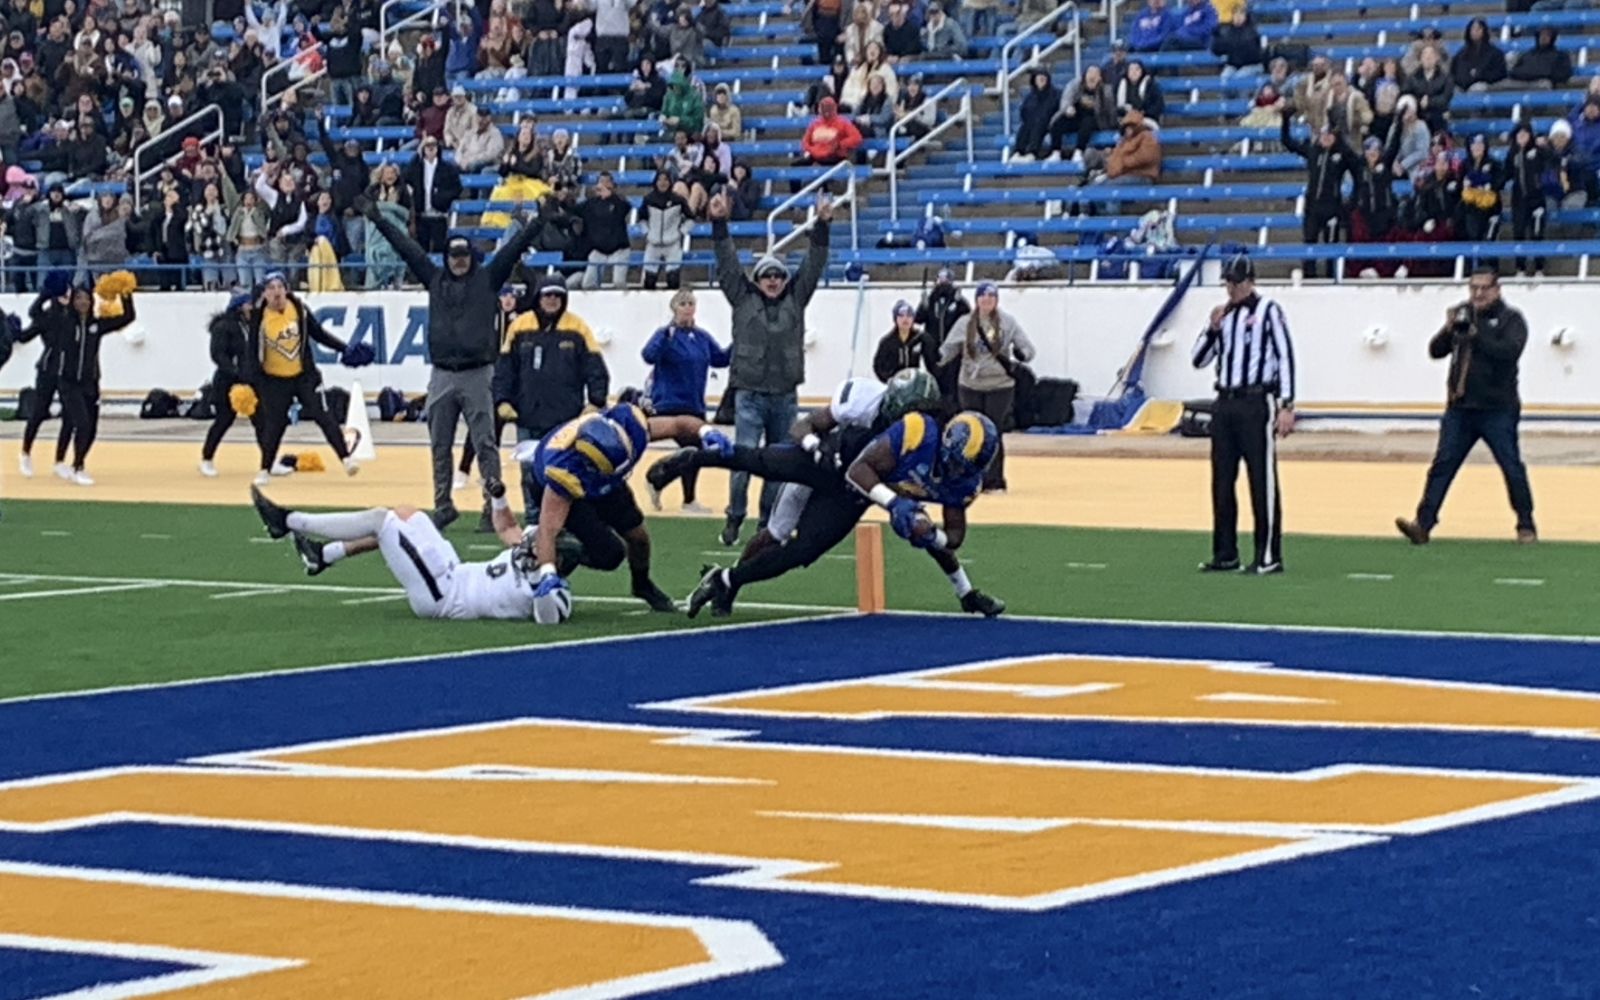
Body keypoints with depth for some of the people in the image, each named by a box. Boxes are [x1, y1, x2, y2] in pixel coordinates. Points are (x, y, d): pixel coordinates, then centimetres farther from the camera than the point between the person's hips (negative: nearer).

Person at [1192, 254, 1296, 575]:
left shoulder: (1268, 311, -3)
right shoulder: (1223, 315, 15)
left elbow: (1285, 356, -8)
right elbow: (1199, 360, 15)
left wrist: (1286, 406, -15)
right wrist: (1213, 329, -2)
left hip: (1256, 403, -7)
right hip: (1224, 404, 7)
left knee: (1262, 479, -6)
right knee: (1221, 480, 8)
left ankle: (1269, 556, -4)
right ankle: (1225, 554, 15)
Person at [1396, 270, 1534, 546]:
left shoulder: (1511, 319, -1)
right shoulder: (1462, 314, 12)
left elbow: (1510, 351, -19)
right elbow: (1435, 351, 7)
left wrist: (1475, 335, -23)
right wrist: (1448, 329, -11)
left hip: (1498, 411, -4)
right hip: (1460, 408, 4)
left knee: (1512, 468, 0)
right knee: (1442, 466, -3)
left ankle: (1526, 526, 12)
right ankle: (1423, 524, -6)